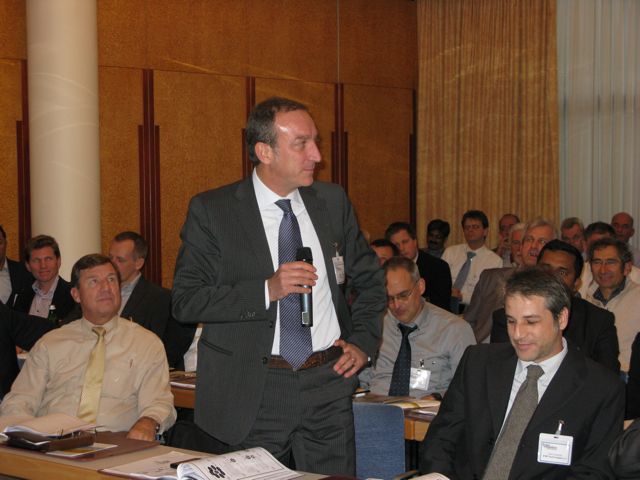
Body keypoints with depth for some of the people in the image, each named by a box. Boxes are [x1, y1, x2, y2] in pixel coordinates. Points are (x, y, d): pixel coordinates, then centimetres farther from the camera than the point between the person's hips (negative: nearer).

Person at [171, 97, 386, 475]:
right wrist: (266, 290, -20)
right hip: (254, 391, -3)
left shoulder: (333, 201, 7)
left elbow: (370, 278, 20)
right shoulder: (211, 210, -5)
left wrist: (363, 343, 7)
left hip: (328, 386, 3)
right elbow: (185, 301, -10)